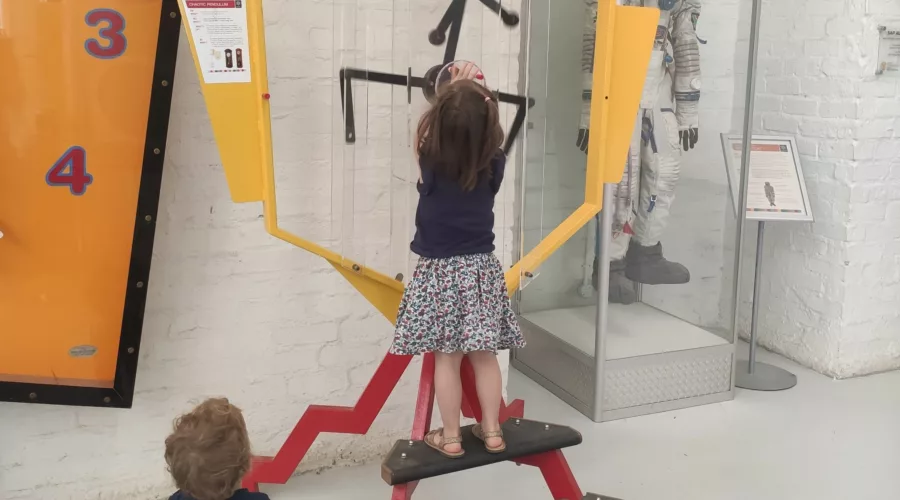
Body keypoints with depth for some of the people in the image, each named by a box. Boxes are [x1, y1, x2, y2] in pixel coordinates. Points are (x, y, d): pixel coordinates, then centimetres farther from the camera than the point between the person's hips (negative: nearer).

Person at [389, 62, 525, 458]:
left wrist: (453, 90, 11)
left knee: (446, 359, 6)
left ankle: (450, 438, 16)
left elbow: (423, 131, 7)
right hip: (481, 269, 2)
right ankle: (492, 432, 22)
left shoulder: (430, 161, -13)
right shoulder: (494, 164, -8)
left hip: (439, 272, -2)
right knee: (484, 354, 12)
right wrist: (475, 96, 8)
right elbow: (484, 139, 14)